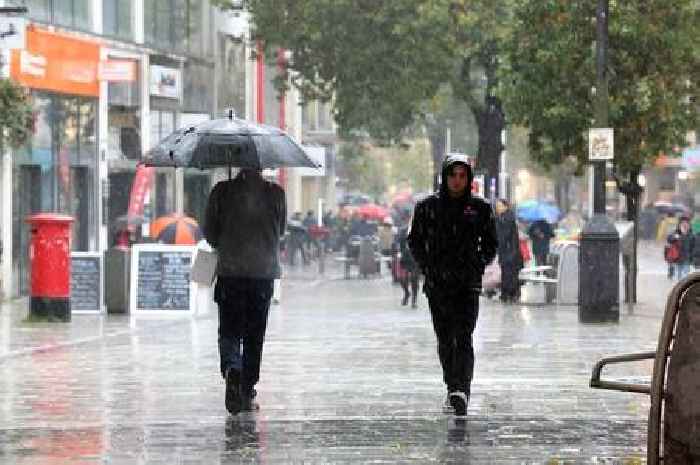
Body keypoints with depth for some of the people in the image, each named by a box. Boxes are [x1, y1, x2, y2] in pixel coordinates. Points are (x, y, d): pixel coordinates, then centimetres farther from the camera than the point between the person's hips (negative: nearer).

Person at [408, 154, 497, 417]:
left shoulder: (479, 208, 4)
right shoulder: (428, 207, 4)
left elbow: (490, 245, 13)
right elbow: (415, 242, 12)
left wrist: (477, 267, -1)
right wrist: (427, 267, -1)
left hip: (467, 285, -2)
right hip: (437, 284, 2)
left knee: (463, 338, -16)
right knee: (445, 340, 10)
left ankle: (461, 391, -26)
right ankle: (452, 388, 24)